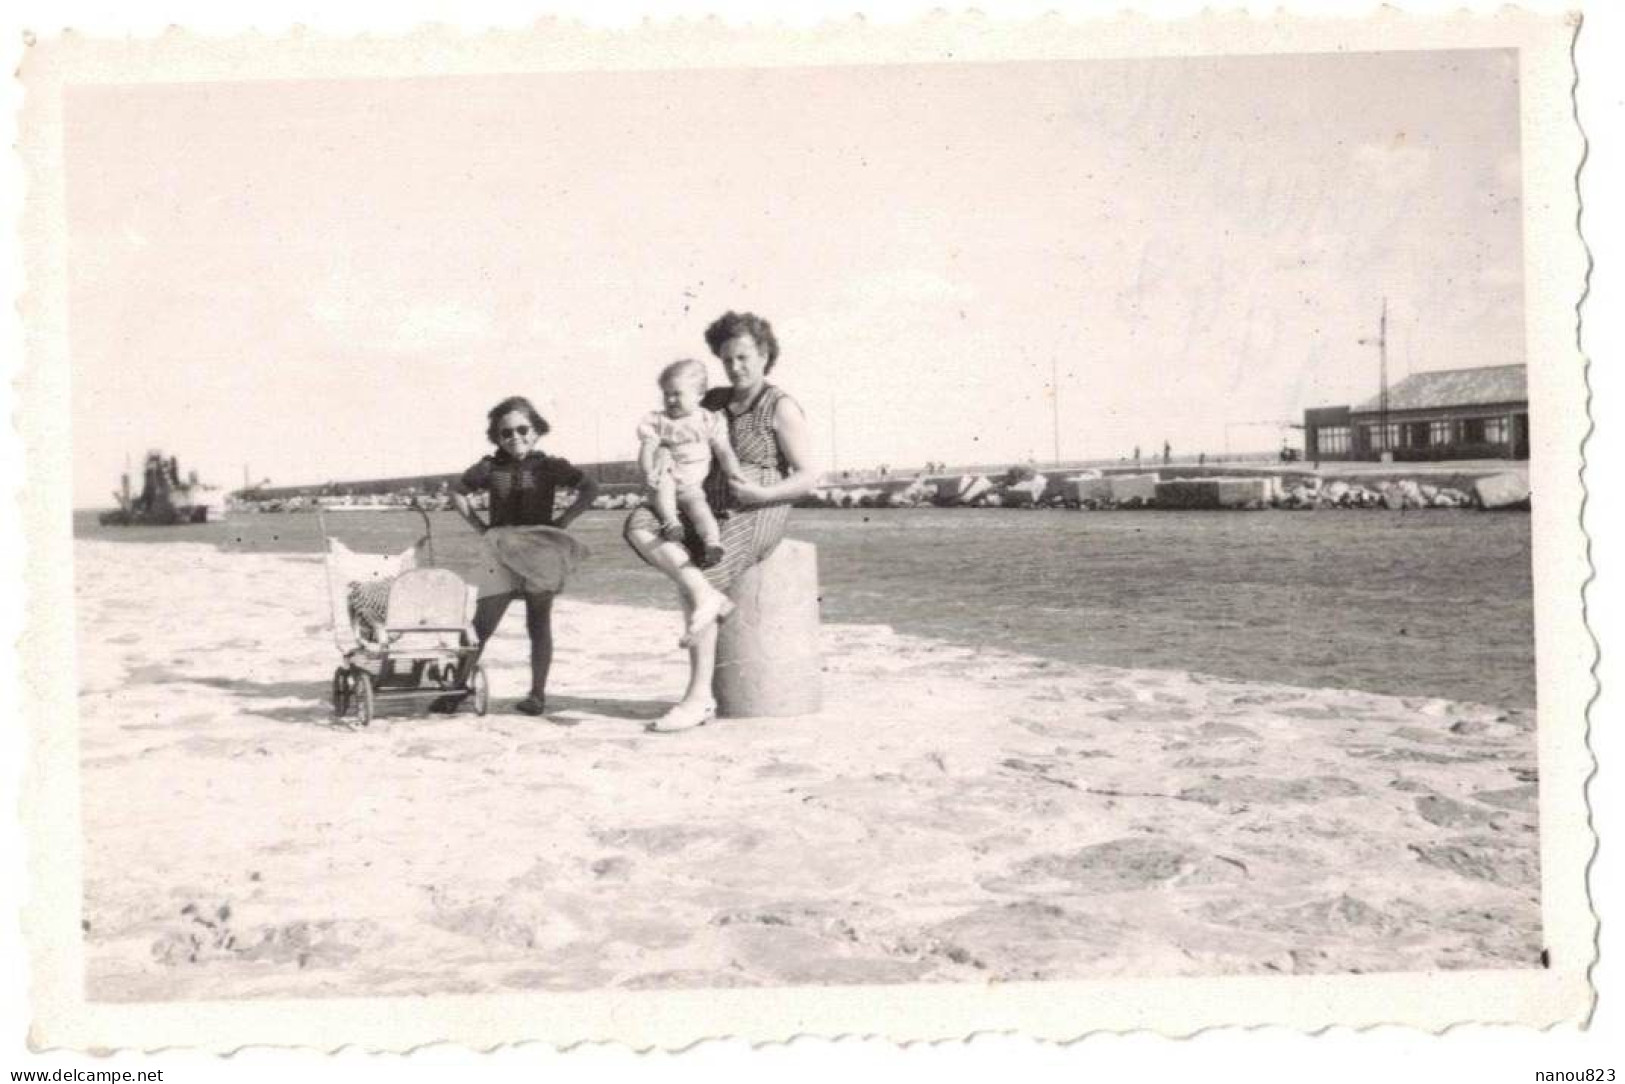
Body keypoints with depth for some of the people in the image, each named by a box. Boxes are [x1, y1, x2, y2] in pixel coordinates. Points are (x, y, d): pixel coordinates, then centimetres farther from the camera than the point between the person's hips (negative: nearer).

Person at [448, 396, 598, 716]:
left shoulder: (549, 467, -1)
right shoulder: (489, 468, 2)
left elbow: (590, 488, 0)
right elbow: (458, 493, 14)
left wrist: (562, 521, -8)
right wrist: (480, 527, 3)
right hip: (500, 554, 1)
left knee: (538, 625, 5)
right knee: (481, 624, -1)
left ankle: (537, 693, 11)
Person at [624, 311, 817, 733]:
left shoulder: (781, 408, -3)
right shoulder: (714, 401, 16)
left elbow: (807, 478, -8)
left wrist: (761, 493, -22)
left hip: (756, 515, -7)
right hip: (710, 511, 7)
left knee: (692, 588, -25)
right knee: (639, 525, -20)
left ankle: (699, 699, -21)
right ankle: (709, 597, -32)